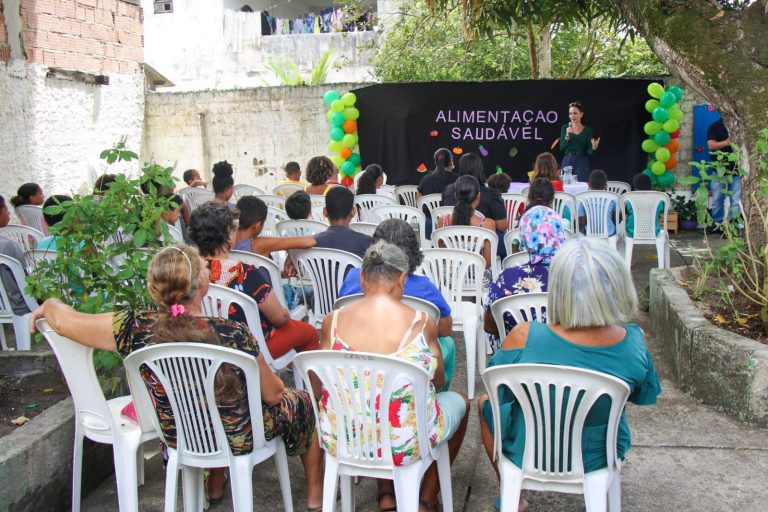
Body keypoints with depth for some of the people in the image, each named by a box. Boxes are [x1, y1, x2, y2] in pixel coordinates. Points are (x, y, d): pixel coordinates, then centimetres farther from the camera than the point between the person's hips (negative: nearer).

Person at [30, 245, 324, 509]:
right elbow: (272, 395, -17)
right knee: (302, 402, 26)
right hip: (239, 439, -3)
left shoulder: (136, 330, -25)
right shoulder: (233, 335, -33)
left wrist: (49, 305, 12)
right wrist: (278, 387, 7)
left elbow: (62, 321, -11)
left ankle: (214, 488, 52)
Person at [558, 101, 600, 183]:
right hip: (567, 162, 1)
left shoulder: (587, 130, 2)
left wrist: (594, 148, -18)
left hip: (582, 164, -1)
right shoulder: (565, 128, 6)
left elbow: (589, 152, 2)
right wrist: (567, 135, -14)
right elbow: (562, 148, -1)